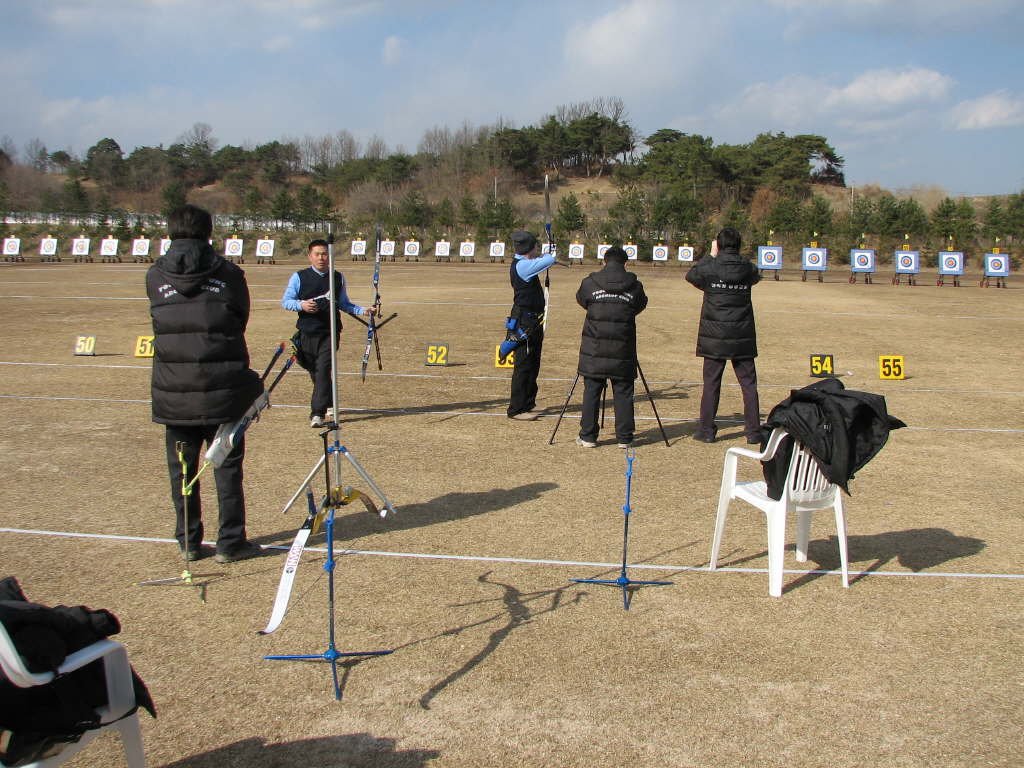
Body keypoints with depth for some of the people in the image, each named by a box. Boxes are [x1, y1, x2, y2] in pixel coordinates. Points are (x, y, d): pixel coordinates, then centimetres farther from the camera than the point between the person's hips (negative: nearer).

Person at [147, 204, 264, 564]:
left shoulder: (155, 276, 2)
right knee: (227, 466, 7)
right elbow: (241, 321, 5)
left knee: (181, 468, 12)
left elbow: (162, 325, 12)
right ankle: (230, 542, 11)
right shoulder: (228, 273, -3)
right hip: (222, 390, -2)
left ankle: (189, 543, 20)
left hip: (173, 394, 2)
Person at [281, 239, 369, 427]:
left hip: (330, 332, -1)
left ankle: (317, 413, -16)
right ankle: (329, 405, 35)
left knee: (323, 370, -14)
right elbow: (285, 301, 2)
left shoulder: (338, 278, 9)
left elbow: (344, 304, 16)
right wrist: (301, 305, -18)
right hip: (307, 333, 1)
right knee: (314, 372, 12)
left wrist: (362, 311, 0)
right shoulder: (299, 277, 3)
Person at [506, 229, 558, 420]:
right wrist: (548, 255, -2)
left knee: (532, 365, 14)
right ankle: (516, 410, -3)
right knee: (523, 365, -7)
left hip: (533, 321, 10)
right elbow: (549, 260, -22)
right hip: (524, 322, -10)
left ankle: (527, 405, 22)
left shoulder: (524, 263, 13)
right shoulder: (521, 265, -17)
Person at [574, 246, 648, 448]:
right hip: (623, 351, 0)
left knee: (591, 392, 7)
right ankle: (624, 438, 12)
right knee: (623, 394, 7)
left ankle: (588, 437, 11)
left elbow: (581, 300, 15)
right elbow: (641, 305, 13)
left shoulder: (590, 283, -3)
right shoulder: (634, 286, -2)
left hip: (594, 350, 0)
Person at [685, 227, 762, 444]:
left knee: (711, 384, 6)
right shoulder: (748, 269, 0)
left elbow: (690, 275, 13)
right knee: (748, 383, 7)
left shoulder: (709, 268, -8)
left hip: (715, 337, -1)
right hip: (742, 337, 2)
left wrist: (710, 256, 19)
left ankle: (707, 430, 8)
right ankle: (753, 431, 8)